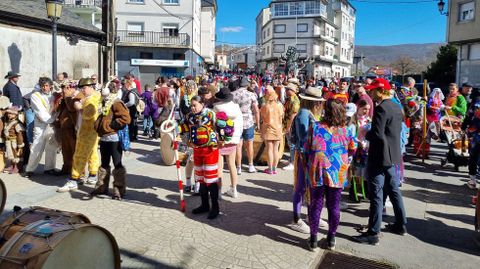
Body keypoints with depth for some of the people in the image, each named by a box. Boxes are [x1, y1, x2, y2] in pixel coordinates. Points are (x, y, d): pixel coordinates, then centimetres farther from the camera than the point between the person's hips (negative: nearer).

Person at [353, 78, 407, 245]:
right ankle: (400, 225, 31)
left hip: (379, 157, -9)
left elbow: (377, 134, -24)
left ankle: (373, 233, 3)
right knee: (394, 190, 19)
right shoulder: (397, 108, 10)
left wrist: (366, 134, -4)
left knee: (376, 194, -4)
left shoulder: (381, 108, -18)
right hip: (392, 156, 9)